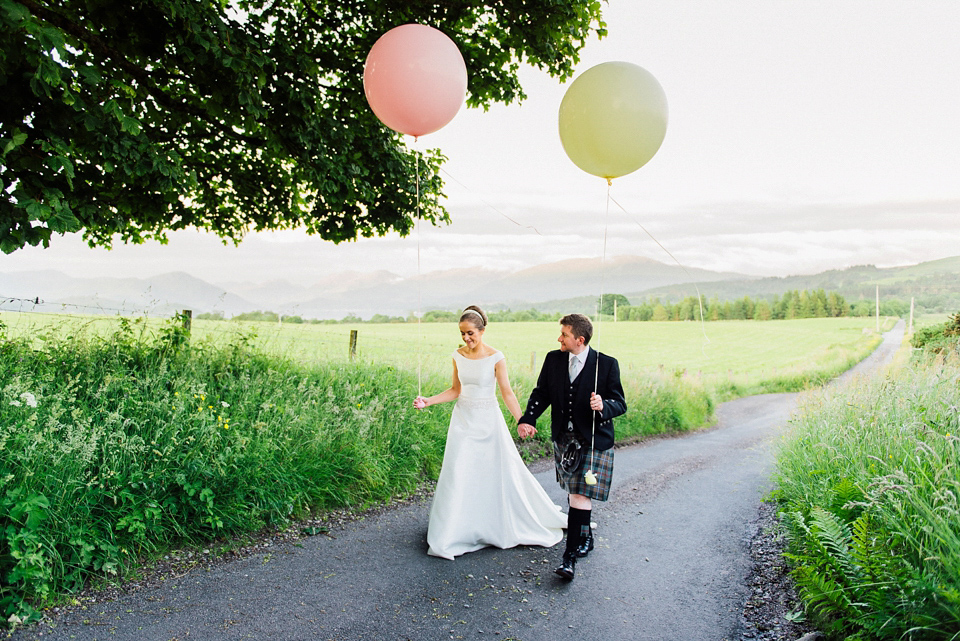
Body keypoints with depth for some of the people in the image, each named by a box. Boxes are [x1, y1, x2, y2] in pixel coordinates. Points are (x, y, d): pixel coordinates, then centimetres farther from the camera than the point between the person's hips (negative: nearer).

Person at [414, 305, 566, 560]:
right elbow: (456, 390, 10)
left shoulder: (495, 357, -11)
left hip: (488, 420, -3)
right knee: (458, 475, 2)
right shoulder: (458, 356, 1)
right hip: (463, 420, 3)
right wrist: (429, 401, -1)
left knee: (503, 472, 6)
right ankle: (453, 533, 15)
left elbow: (507, 392, -11)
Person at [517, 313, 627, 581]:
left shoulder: (606, 364, -11)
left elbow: (620, 404, -7)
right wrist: (527, 419, -8)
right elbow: (541, 393, 7)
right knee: (572, 492, 17)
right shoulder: (553, 359, 1)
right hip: (563, 439, 5)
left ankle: (571, 555, -5)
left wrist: (603, 406, -30)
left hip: (593, 441, -5)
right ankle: (585, 536, 40)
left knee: (581, 495, -10)